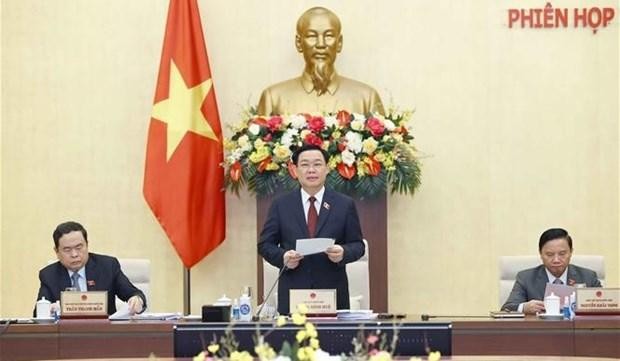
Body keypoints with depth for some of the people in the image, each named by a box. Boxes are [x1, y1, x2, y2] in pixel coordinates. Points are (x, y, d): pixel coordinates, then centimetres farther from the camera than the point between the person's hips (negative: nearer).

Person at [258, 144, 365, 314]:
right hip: (292, 295, 0)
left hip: (333, 294, 0)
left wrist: (343, 253, -15)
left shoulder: (345, 204, 7)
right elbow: (265, 244, 8)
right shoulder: (280, 205, 8)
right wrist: (283, 257, -12)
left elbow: (357, 245, 7)